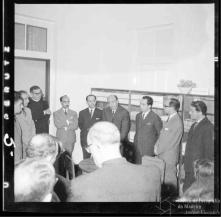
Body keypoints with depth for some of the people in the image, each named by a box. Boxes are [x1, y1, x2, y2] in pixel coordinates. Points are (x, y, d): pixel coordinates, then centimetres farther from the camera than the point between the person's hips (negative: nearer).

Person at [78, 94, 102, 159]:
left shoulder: (100, 112, 7)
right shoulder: (82, 113, 13)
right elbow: (80, 125, 13)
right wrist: (86, 129, 0)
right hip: (85, 139, 2)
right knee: (86, 158, 2)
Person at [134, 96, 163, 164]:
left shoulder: (155, 117, -10)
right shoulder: (138, 116, 11)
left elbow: (160, 134, -3)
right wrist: (134, 145, 14)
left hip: (149, 150, -5)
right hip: (137, 149, 6)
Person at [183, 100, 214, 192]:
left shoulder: (208, 127, -15)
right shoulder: (194, 125, 12)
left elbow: (209, 150, -16)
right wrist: (185, 163, 16)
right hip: (189, 167, 8)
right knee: (186, 190, 14)